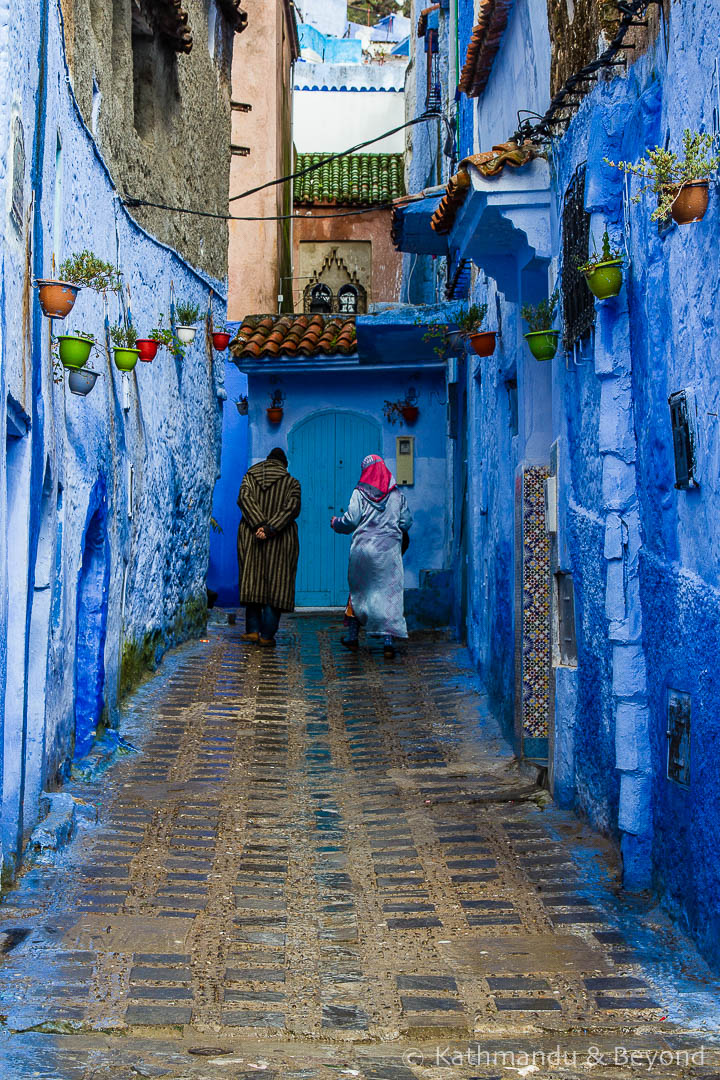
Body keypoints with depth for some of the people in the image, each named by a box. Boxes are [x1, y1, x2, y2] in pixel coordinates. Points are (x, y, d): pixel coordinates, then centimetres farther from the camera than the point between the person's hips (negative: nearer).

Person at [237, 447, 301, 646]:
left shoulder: (250, 476, 8)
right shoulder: (291, 483, 3)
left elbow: (244, 498, -8)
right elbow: (292, 507, -12)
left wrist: (259, 525, -16)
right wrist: (271, 529, -18)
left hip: (250, 536, 2)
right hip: (281, 540, -2)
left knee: (252, 580, 9)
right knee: (276, 584, 2)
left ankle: (253, 630, 5)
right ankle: (267, 635, -1)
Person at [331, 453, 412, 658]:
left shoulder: (360, 493, -4)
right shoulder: (397, 494, 3)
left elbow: (351, 520, -8)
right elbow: (406, 522, 4)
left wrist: (336, 523, 12)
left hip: (363, 548, 0)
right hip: (389, 549, 1)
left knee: (358, 591, 14)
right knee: (389, 592, 0)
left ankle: (352, 636, 22)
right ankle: (388, 639, -9)